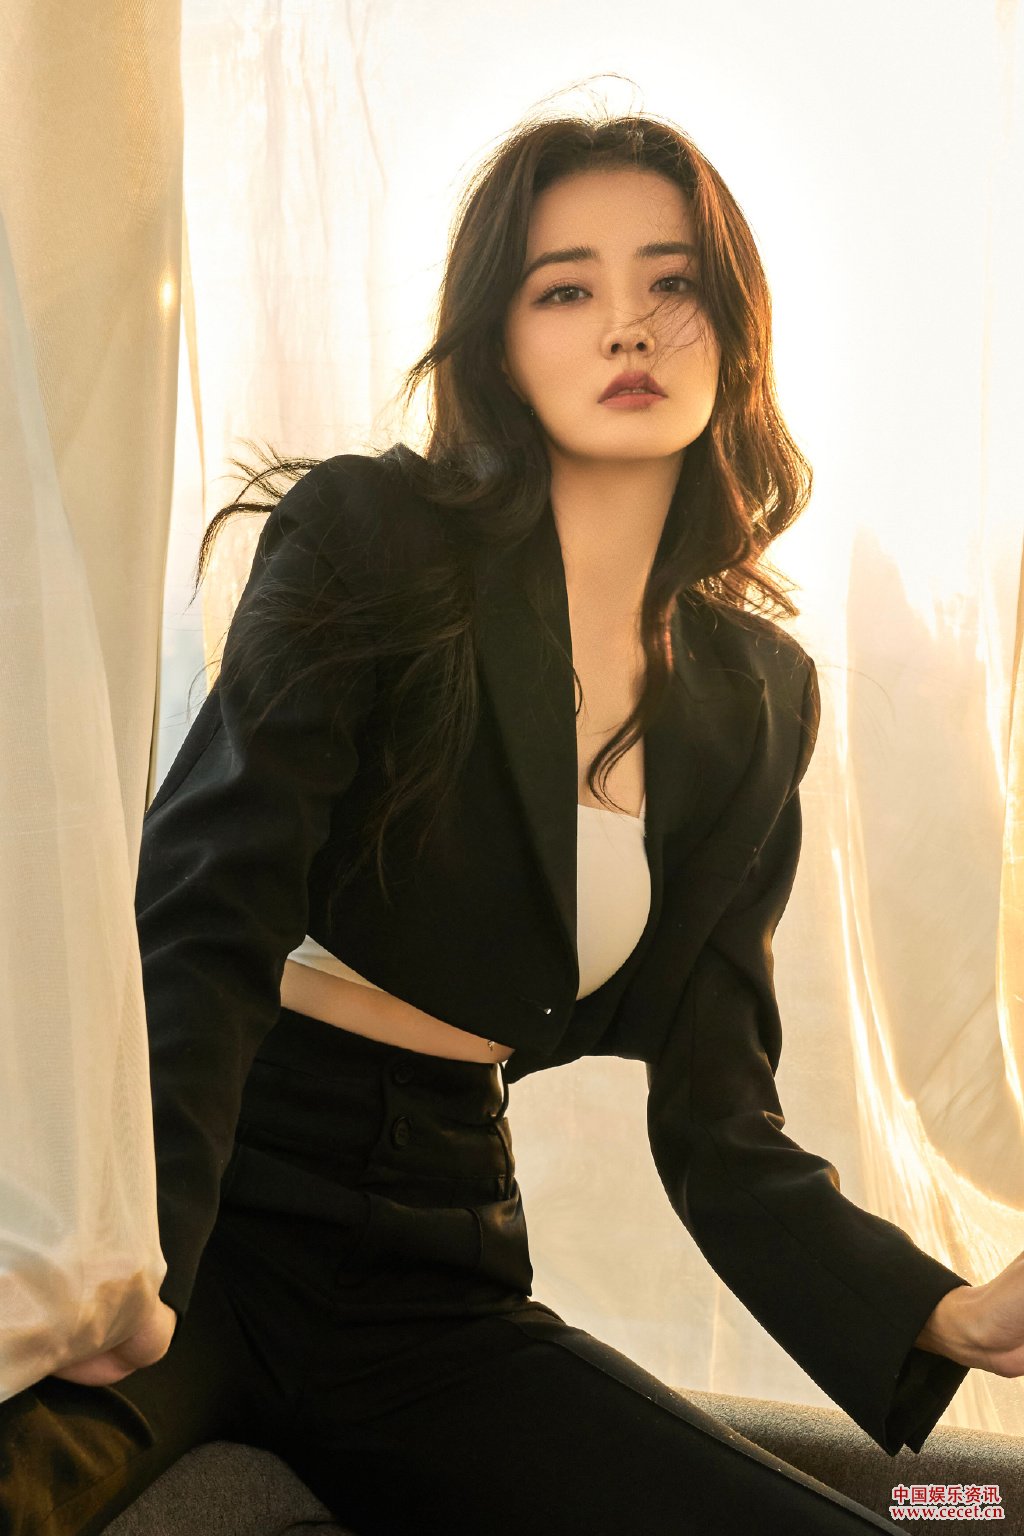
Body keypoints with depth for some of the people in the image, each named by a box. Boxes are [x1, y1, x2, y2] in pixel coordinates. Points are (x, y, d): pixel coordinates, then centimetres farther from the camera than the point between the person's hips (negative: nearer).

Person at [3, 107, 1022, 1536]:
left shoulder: (758, 695, 8)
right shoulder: (371, 538, -5)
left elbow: (719, 1122, 7)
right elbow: (201, 916, -17)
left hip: (433, 1277, 5)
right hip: (203, 1212, -4)